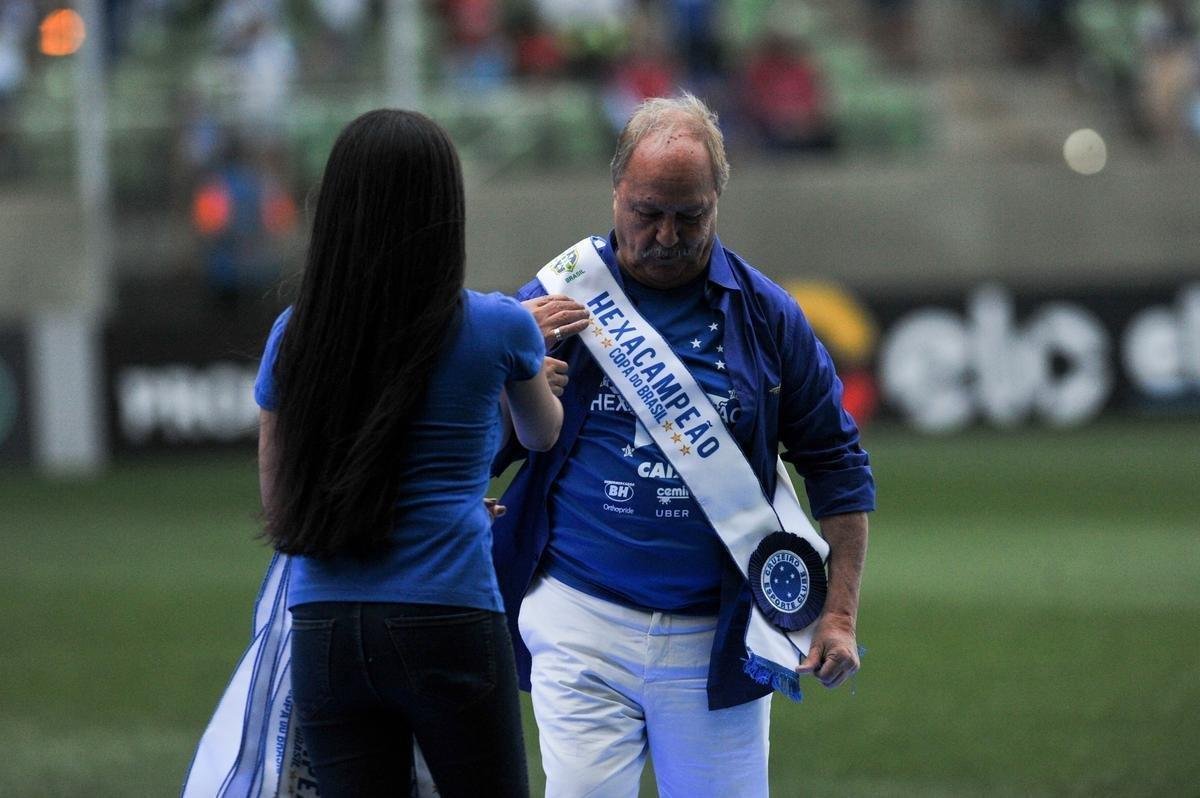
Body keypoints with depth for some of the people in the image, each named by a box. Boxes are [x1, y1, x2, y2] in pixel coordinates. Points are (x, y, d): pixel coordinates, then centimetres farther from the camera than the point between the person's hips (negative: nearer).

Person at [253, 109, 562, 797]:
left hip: (323, 630, 3)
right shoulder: (498, 328, -3)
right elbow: (542, 435, 20)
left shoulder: (295, 337, 4)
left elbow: (279, 508, 13)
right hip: (447, 625, -3)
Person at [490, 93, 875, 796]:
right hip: (581, 629, -1)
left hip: (715, 639, 1)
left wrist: (841, 614, 3)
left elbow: (837, 466, 10)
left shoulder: (765, 315, 5)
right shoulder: (555, 301, 4)